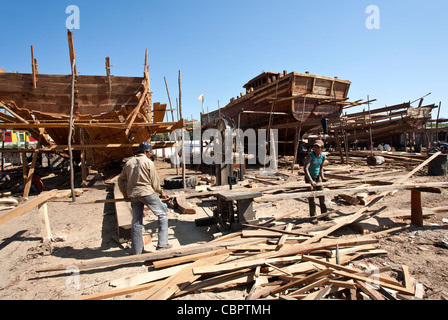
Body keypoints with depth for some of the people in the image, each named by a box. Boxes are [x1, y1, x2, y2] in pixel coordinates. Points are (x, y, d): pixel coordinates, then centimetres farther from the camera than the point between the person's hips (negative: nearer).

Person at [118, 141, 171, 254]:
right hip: (147, 193, -6)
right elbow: (155, 182, -3)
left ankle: (137, 252, 21)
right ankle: (162, 244, 3)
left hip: (133, 195, 6)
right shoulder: (149, 163, -4)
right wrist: (161, 192, 12)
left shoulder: (129, 162, 13)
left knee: (136, 223, 12)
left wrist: (125, 194, 27)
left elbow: (121, 180, 18)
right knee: (163, 214, 7)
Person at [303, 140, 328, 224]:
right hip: (309, 178, -5)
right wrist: (311, 181, -44)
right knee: (311, 198, -5)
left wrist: (322, 177, -1)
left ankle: (324, 214, 25)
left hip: (317, 177, 5)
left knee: (322, 196, 9)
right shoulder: (310, 156, -24)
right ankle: (313, 217, 5)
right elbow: (305, 168, -36)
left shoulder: (323, 157, -5)